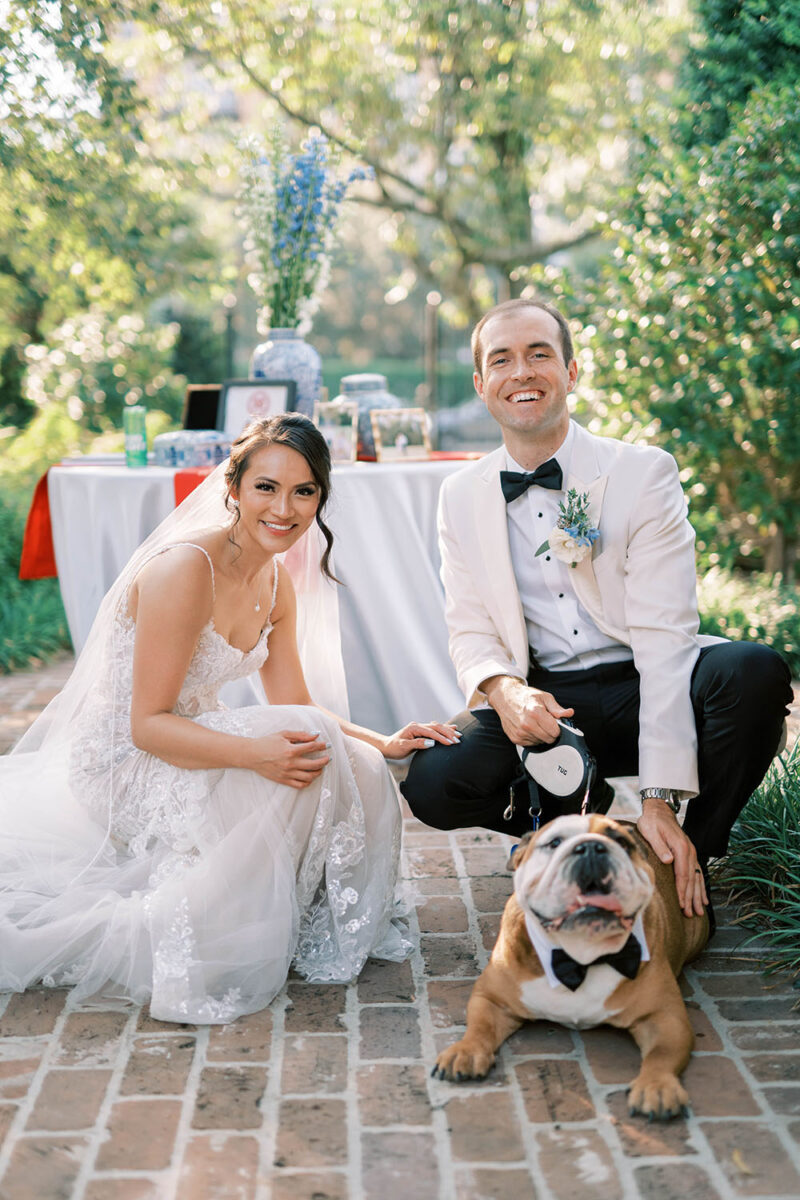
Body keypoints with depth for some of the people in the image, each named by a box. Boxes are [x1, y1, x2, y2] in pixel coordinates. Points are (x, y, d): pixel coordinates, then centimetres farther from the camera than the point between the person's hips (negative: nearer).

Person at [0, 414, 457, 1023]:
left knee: (359, 768, -9)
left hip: (187, 741, 8)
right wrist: (255, 753, -37)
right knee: (311, 756, -26)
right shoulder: (185, 568, -24)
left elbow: (293, 707, 5)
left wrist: (383, 743, -10)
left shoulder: (276, 581, 4)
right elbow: (148, 724, -23)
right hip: (126, 762, -8)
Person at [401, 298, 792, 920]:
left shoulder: (645, 471, -7)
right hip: (542, 705, 2)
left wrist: (661, 799, -24)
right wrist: (503, 690, -22)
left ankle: (688, 862, -8)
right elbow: (470, 632, 6)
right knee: (432, 784, -26)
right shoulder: (461, 497, 6)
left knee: (756, 673, -32)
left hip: (641, 690, -1)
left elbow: (663, 637, -15)